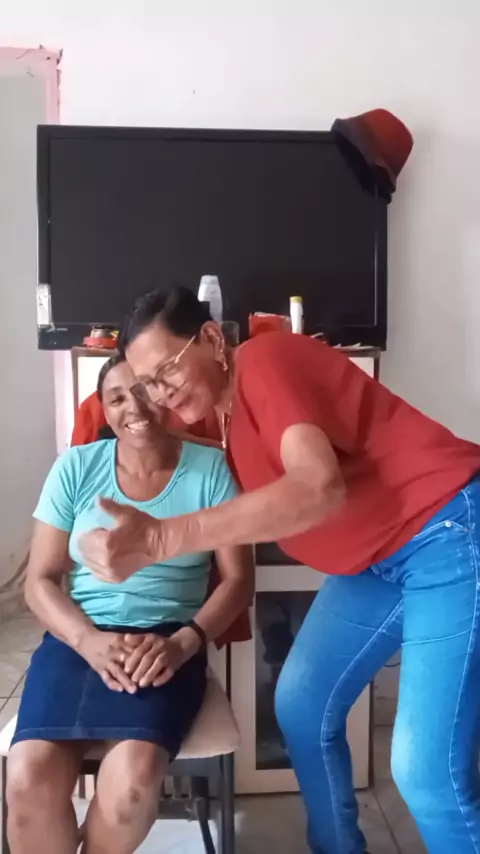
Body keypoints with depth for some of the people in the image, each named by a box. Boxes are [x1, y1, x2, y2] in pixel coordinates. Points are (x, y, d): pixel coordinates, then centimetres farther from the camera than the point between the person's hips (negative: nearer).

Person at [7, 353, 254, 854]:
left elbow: (238, 578, 1)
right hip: (77, 638, 2)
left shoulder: (210, 468, 0)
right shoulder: (76, 467, 4)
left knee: (133, 774, -28)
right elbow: (40, 581, 4)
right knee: (29, 777, -24)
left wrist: (184, 642, -16)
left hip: (168, 642, -1)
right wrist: (90, 641, -14)